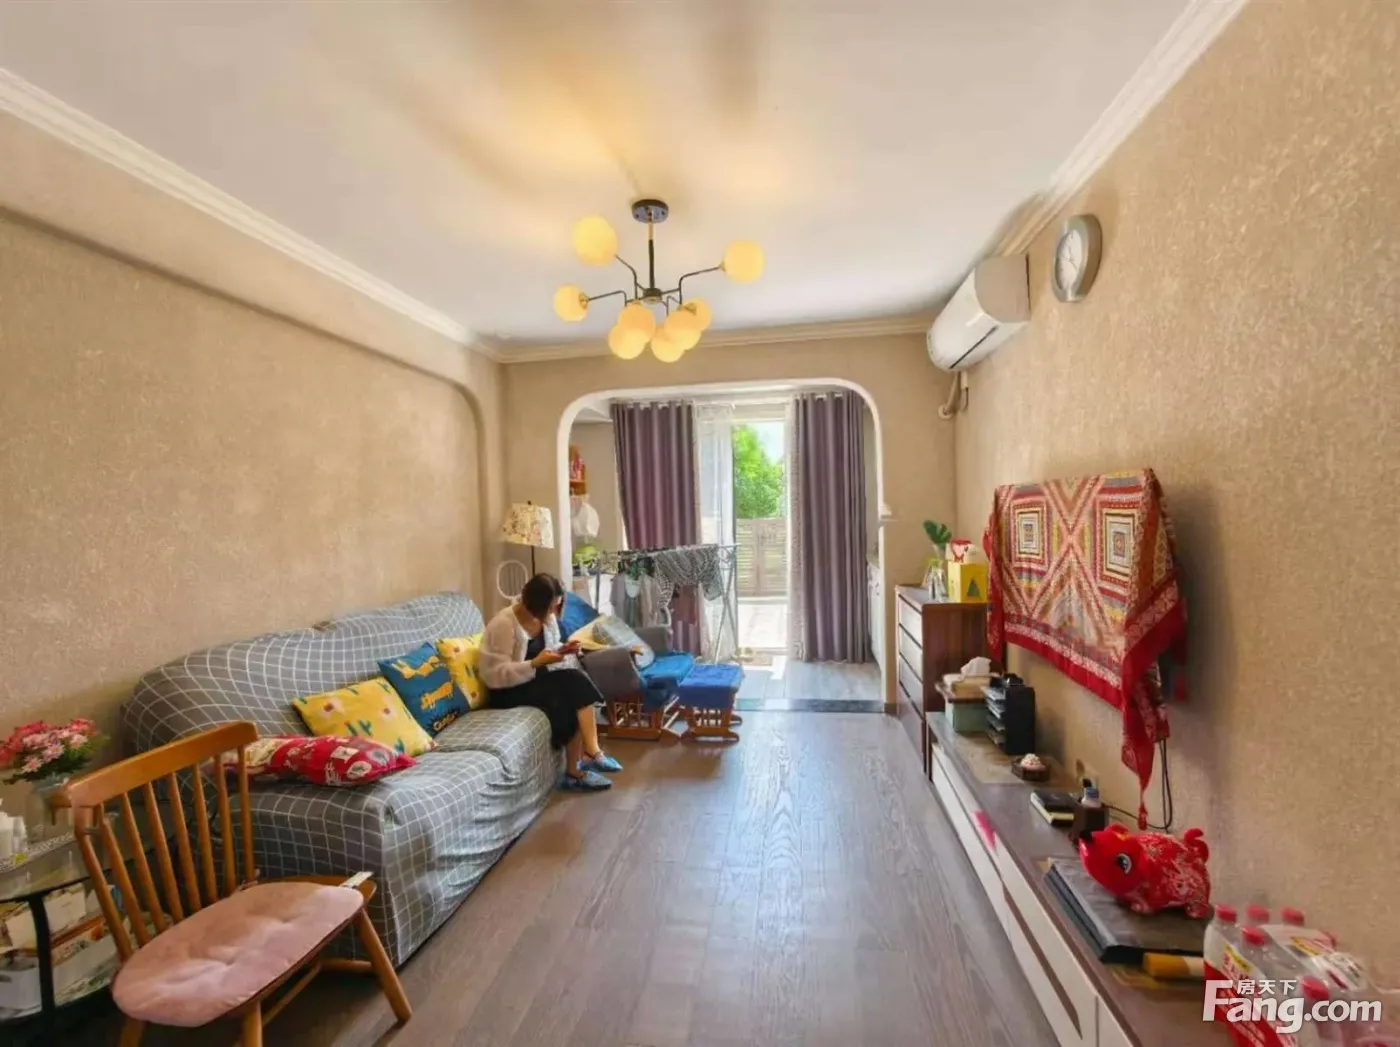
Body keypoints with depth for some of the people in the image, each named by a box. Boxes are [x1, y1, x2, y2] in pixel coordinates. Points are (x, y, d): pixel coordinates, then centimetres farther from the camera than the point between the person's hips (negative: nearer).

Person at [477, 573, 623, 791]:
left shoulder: (547, 618, 1)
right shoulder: (503, 625, -20)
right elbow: (494, 675, -23)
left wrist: (562, 651, -9)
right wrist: (536, 663, -31)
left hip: (539, 681, 7)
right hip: (508, 691, -7)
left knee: (576, 683, -23)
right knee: (571, 701, -26)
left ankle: (590, 753, -22)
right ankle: (591, 754, -11)